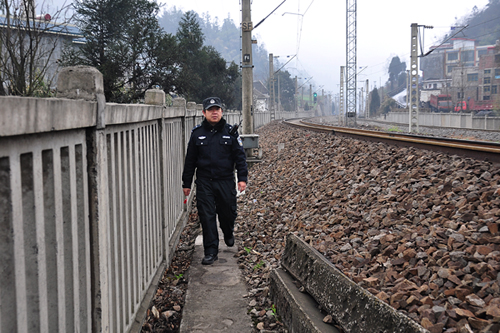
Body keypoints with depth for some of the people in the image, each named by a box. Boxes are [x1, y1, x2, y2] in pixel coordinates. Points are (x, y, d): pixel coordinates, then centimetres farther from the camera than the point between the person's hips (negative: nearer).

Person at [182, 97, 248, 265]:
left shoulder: (230, 132, 2)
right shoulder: (197, 133, 4)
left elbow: (240, 156, 3)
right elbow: (190, 160, 8)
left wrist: (242, 178, -7)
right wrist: (186, 183, 8)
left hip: (226, 181, 0)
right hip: (204, 183, 0)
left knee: (228, 213, 10)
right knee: (207, 216, -2)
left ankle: (228, 234, 43)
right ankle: (211, 251, 7)